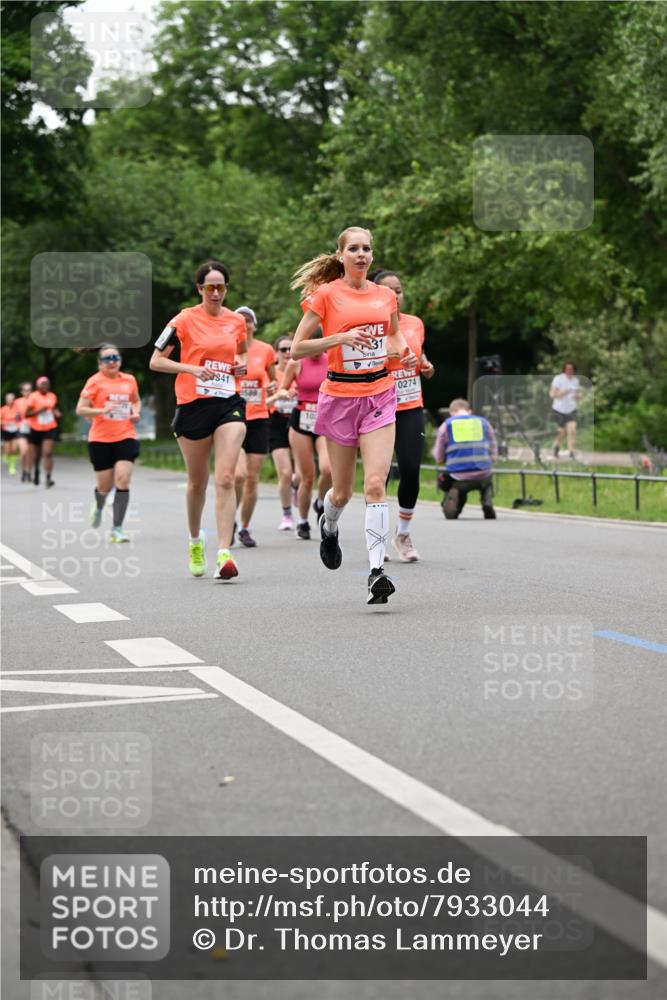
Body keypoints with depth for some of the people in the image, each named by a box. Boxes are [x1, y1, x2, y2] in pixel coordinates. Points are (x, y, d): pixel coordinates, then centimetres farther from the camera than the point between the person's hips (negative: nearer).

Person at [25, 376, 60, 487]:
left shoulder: (52, 396, 5)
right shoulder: (33, 397, -7)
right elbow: (27, 414, -8)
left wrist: (57, 413, 0)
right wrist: (39, 410, -21)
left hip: (50, 429, 1)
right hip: (36, 429, -1)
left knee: (48, 453, -17)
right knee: (35, 455, 12)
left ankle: (49, 477, -20)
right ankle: (36, 471, 42)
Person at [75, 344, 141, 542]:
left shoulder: (129, 380, 7)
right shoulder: (95, 381, -5)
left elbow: (136, 401, 26)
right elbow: (80, 409, -8)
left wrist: (136, 412, 4)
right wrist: (103, 410, -22)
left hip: (126, 437, 2)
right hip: (100, 439, -2)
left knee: (123, 481, -13)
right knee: (105, 486, 6)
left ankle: (117, 529, -9)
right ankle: (98, 507, 44)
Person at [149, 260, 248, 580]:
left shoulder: (237, 321, 8)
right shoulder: (185, 320, -3)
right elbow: (156, 361, -3)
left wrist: (242, 364, 4)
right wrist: (192, 368, -16)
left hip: (229, 403, 2)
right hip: (193, 405, -2)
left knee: (225, 479, -13)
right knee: (197, 482, 10)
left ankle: (224, 553, -20)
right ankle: (195, 541, 34)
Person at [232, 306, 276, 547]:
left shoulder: (265, 350, 5)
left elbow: (273, 380, 19)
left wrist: (273, 387, -3)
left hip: (258, 419, 3)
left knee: (253, 477, 3)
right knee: (239, 474, -19)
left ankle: (245, 528, 18)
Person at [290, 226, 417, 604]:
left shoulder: (386, 296, 7)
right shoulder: (326, 295, -4)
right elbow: (297, 348, -6)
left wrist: (406, 354, 1)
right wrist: (342, 337, -18)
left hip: (380, 395, 1)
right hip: (340, 397, -1)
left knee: (375, 483, -14)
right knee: (343, 490, 9)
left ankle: (378, 569, -17)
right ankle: (329, 526, 45)